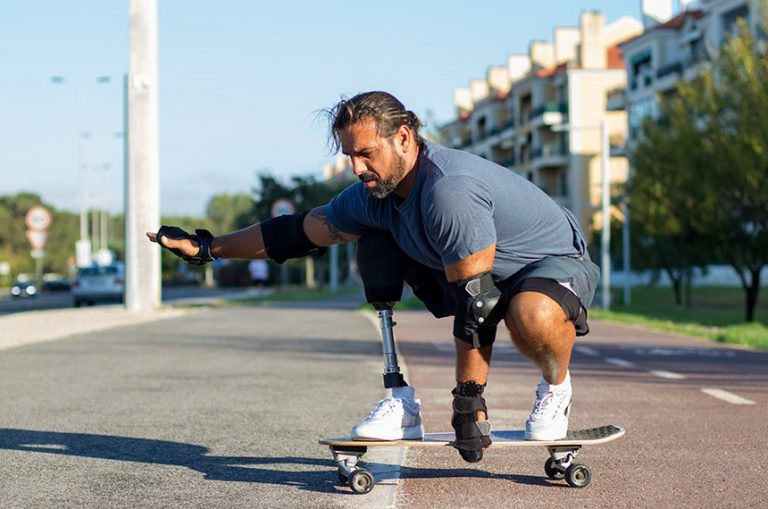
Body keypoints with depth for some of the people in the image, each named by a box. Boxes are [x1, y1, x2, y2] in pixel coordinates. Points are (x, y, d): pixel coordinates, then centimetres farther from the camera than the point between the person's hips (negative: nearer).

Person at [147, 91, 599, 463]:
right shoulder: (375, 194, -7)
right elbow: (301, 232, 6)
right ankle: (403, 404, -2)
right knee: (376, 246, -4)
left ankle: (556, 386, -4)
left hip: (558, 263, -8)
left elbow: (475, 299, -33)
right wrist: (206, 248, 9)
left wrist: (468, 402, -30)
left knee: (531, 315, -42)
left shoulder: (450, 190, -33)